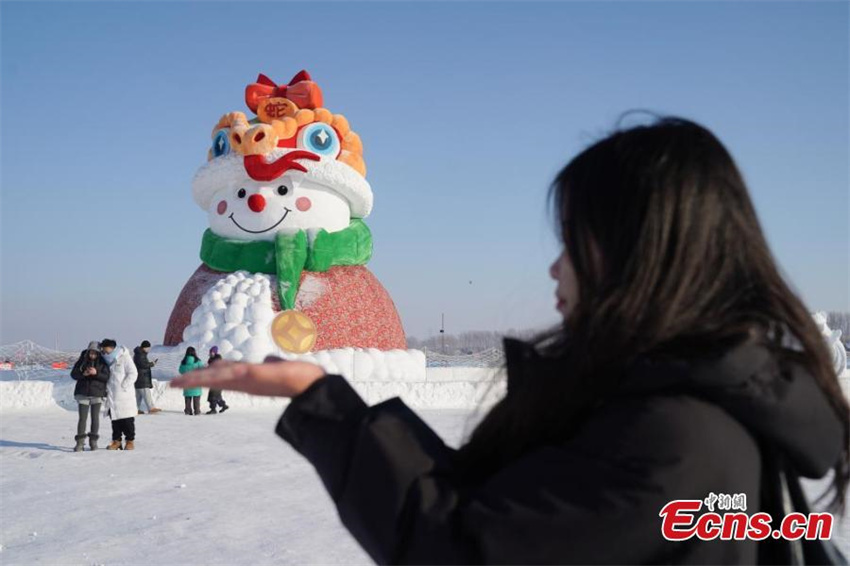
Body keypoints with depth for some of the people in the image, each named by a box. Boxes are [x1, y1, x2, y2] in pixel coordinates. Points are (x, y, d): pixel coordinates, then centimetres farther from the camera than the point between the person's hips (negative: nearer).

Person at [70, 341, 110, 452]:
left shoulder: (103, 362, -3)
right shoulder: (82, 360, 0)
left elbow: (107, 377, -9)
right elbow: (73, 374, -1)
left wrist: (96, 373, -25)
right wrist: (83, 374, -19)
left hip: (97, 394, 0)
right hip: (83, 393, 0)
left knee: (95, 418, 5)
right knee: (82, 418, -3)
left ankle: (93, 442, 16)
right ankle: (80, 442, 0)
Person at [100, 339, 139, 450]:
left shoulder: (124, 358, -8)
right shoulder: (107, 360, 11)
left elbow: (133, 374, -11)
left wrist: (124, 387, -15)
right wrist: (106, 389, 6)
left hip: (124, 396, -6)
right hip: (112, 396, 6)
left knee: (127, 420, -1)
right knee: (115, 419, 7)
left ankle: (130, 441, 6)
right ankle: (116, 441, 13)